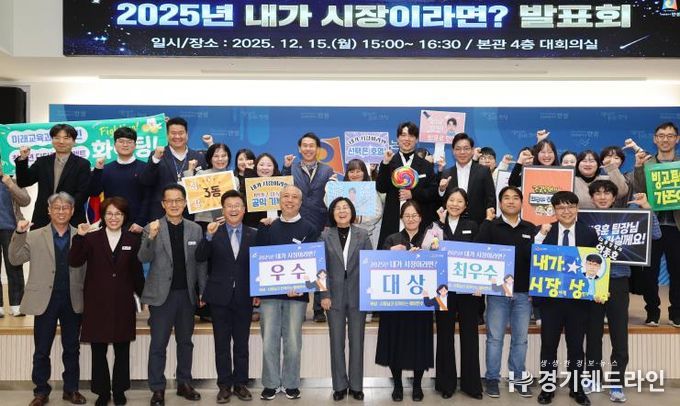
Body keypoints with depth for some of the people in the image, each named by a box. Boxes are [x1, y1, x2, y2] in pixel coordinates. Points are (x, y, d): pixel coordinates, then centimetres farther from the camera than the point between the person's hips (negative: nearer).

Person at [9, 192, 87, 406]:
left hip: (73, 301, 0)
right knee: (41, 350, 9)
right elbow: (15, 259, -4)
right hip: (45, 300, 0)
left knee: (72, 348, 11)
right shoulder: (35, 237, 3)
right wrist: (19, 234, -13)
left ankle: (71, 389, 25)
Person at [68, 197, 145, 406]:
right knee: (98, 350, 6)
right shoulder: (91, 238, 0)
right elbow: (75, 262, -13)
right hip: (97, 303, 0)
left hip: (123, 303, 1)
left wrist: (144, 296, 9)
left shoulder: (132, 240, 3)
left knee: (122, 349, 10)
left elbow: (137, 272, 6)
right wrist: (79, 237, -24)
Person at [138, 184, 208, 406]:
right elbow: (144, 258, -12)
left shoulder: (195, 229, 4)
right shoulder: (152, 228, -2)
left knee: (185, 341, 13)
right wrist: (151, 237, -28)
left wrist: (203, 292, 2)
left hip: (187, 294, 3)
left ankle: (184, 383, 25)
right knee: (158, 344, 3)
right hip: (162, 294, -3)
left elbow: (200, 263, 5)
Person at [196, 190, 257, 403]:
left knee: (242, 344, 9)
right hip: (220, 297, -1)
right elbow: (200, 258, -11)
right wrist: (208, 236, -25)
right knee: (222, 344, 7)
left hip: (244, 297, 1)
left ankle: (240, 383, 20)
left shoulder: (253, 235, 4)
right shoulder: (214, 233, 1)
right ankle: (224, 385, 16)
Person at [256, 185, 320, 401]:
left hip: (297, 293, -1)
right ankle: (270, 384, 15)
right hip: (269, 291, 2)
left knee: (293, 342, 4)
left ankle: (291, 384, 18)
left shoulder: (309, 229, 2)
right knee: (269, 341, 3)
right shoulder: (268, 228, 9)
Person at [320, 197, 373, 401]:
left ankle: (356, 385, 19)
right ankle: (339, 385, 19)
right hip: (335, 296, 0)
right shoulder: (325, 236, 0)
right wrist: (324, 295, -8)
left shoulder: (362, 235, 2)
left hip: (358, 295, 0)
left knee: (357, 342, 8)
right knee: (337, 342, 7)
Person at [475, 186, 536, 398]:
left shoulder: (531, 229, 9)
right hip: (497, 290, -3)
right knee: (495, 337, 3)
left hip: (524, 292, 3)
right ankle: (492, 379, 13)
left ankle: (518, 377, 22)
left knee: (520, 337, 10)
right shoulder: (489, 226, 0)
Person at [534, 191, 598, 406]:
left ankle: (576, 389, 25)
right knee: (548, 344, 6)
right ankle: (548, 388, 18)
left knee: (576, 345, 11)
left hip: (579, 297, 1)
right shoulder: (544, 232, 0)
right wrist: (541, 235, -19)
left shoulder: (589, 233, 3)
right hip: (551, 297, -1)